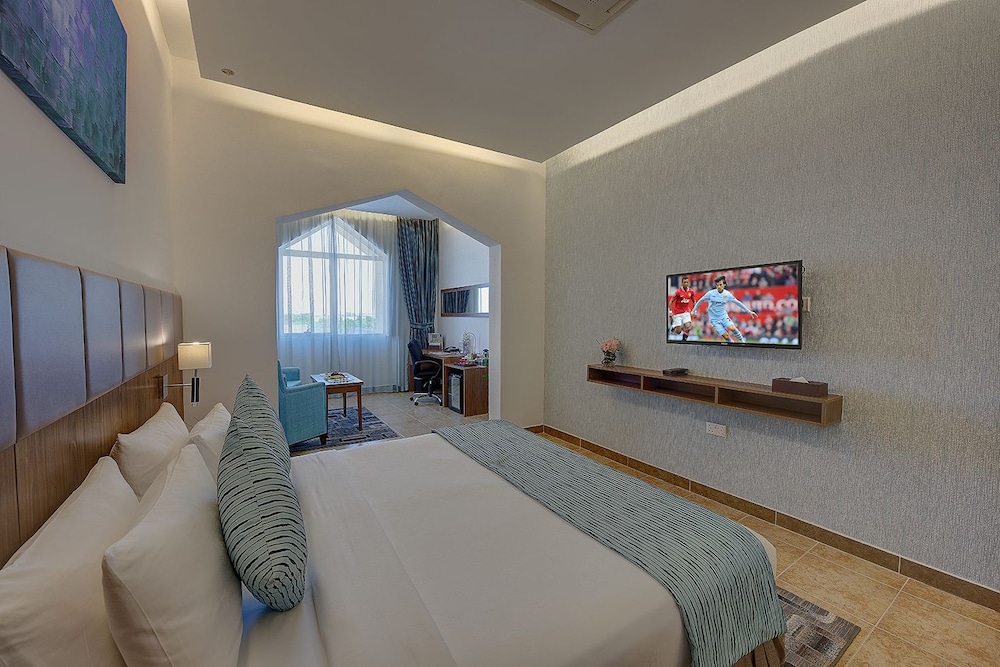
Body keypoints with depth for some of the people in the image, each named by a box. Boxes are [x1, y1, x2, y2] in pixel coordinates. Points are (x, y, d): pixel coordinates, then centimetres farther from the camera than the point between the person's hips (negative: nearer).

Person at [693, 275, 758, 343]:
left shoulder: (727, 294, -6)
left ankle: (742, 341, -1)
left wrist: (749, 311, 6)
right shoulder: (710, 293, -11)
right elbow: (701, 301, 3)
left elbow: (738, 303, 4)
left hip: (723, 316, 2)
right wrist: (694, 310, 8)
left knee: (732, 328, -24)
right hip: (714, 319, -2)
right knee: (726, 336, -11)